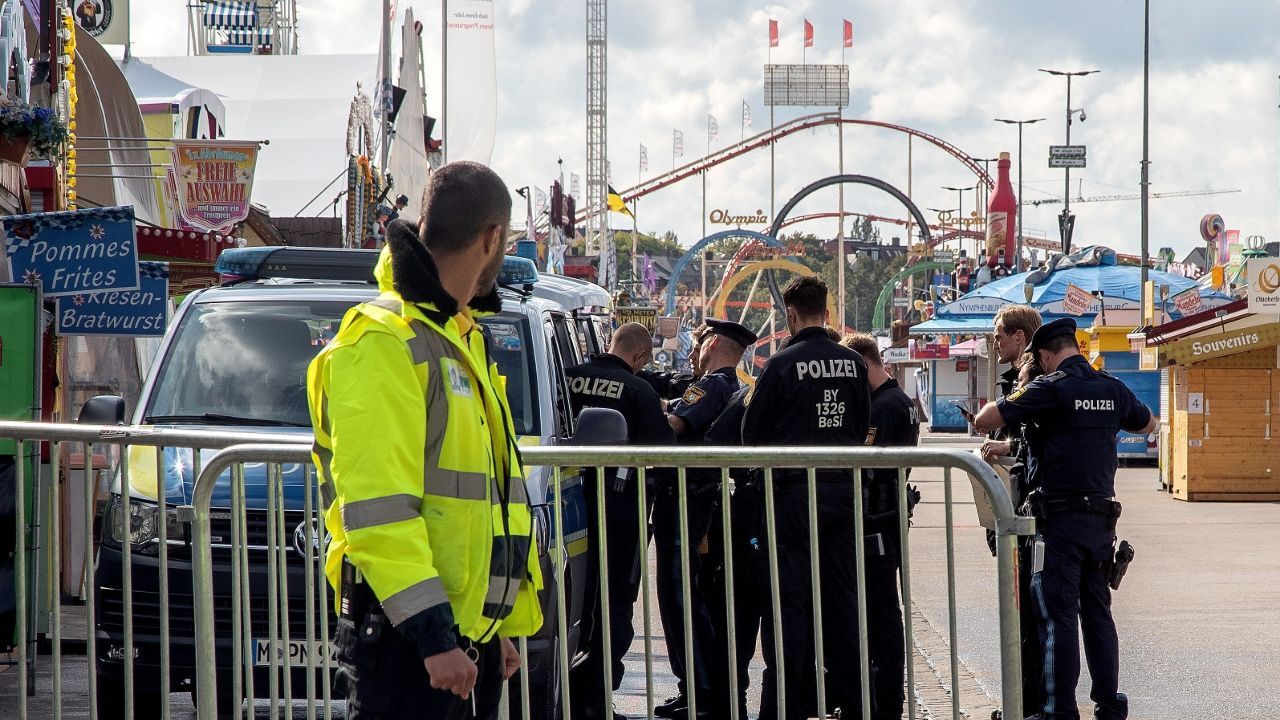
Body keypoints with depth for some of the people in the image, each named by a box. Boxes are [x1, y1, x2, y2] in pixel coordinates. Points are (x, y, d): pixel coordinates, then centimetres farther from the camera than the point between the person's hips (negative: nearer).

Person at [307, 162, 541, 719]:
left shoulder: (460, 340, 20)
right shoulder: (382, 344, -12)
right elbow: (377, 507, -20)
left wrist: (500, 624, 23)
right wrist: (431, 633, -25)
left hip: (468, 628, 10)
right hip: (407, 638, -9)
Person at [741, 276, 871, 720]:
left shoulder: (783, 364, -11)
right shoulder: (853, 364, 3)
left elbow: (752, 434, -5)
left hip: (794, 490, -5)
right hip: (842, 489, 5)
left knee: (790, 596, -1)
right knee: (842, 593, 11)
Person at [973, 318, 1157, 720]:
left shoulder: (1051, 388, -11)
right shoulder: (1112, 388, 7)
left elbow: (983, 421, -11)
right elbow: (1147, 423, 28)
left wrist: (1009, 400, 9)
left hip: (1061, 519, -6)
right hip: (1102, 519, 6)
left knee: (1059, 617, -4)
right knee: (1098, 613, 13)